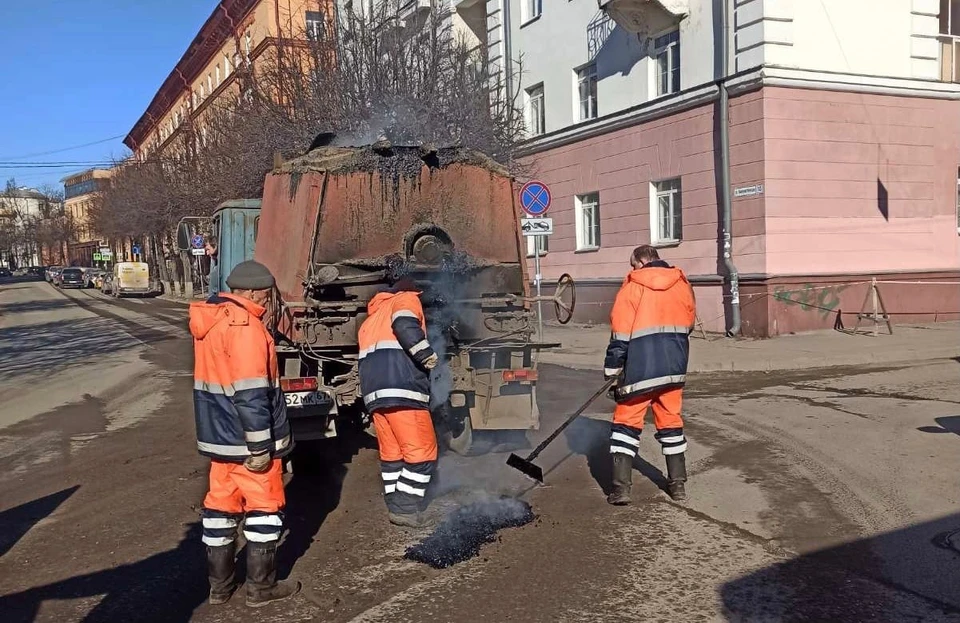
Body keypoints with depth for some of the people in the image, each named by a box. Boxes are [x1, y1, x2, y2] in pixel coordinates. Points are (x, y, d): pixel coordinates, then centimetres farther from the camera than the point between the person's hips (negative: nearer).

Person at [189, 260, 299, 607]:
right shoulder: (244, 325, -20)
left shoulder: (209, 321, 12)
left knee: (221, 504, 14)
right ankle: (260, 587, 12)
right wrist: (260, 445, -21)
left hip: (218, 435, 9)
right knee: (264, 506, 4)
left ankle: (219, 585, 23)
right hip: (247, 439, -9)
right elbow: (251, 393, -24)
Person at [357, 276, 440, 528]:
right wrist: (427, 355, -11)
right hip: (401, 389, -8)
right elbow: (405, 325, -14)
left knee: (392, 452, 13)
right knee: (421, 450, -3)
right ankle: (406, 509, -4)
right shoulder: (407, 299, 9)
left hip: (375, 392, 8)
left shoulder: (373, 316, 33)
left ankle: (396, 507, 15)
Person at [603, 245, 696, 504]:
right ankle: (678, 483, 23)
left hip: (641, 368, -4)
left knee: (627, 421, 4)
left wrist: (612, 370, -2)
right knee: (671, 420, 17)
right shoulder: (682, 284, 7)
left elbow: (620, 334, -8)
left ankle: (621, 487, -2)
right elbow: (688, 322, 17)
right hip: (674, 367, 4)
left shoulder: (632, 287, -6)